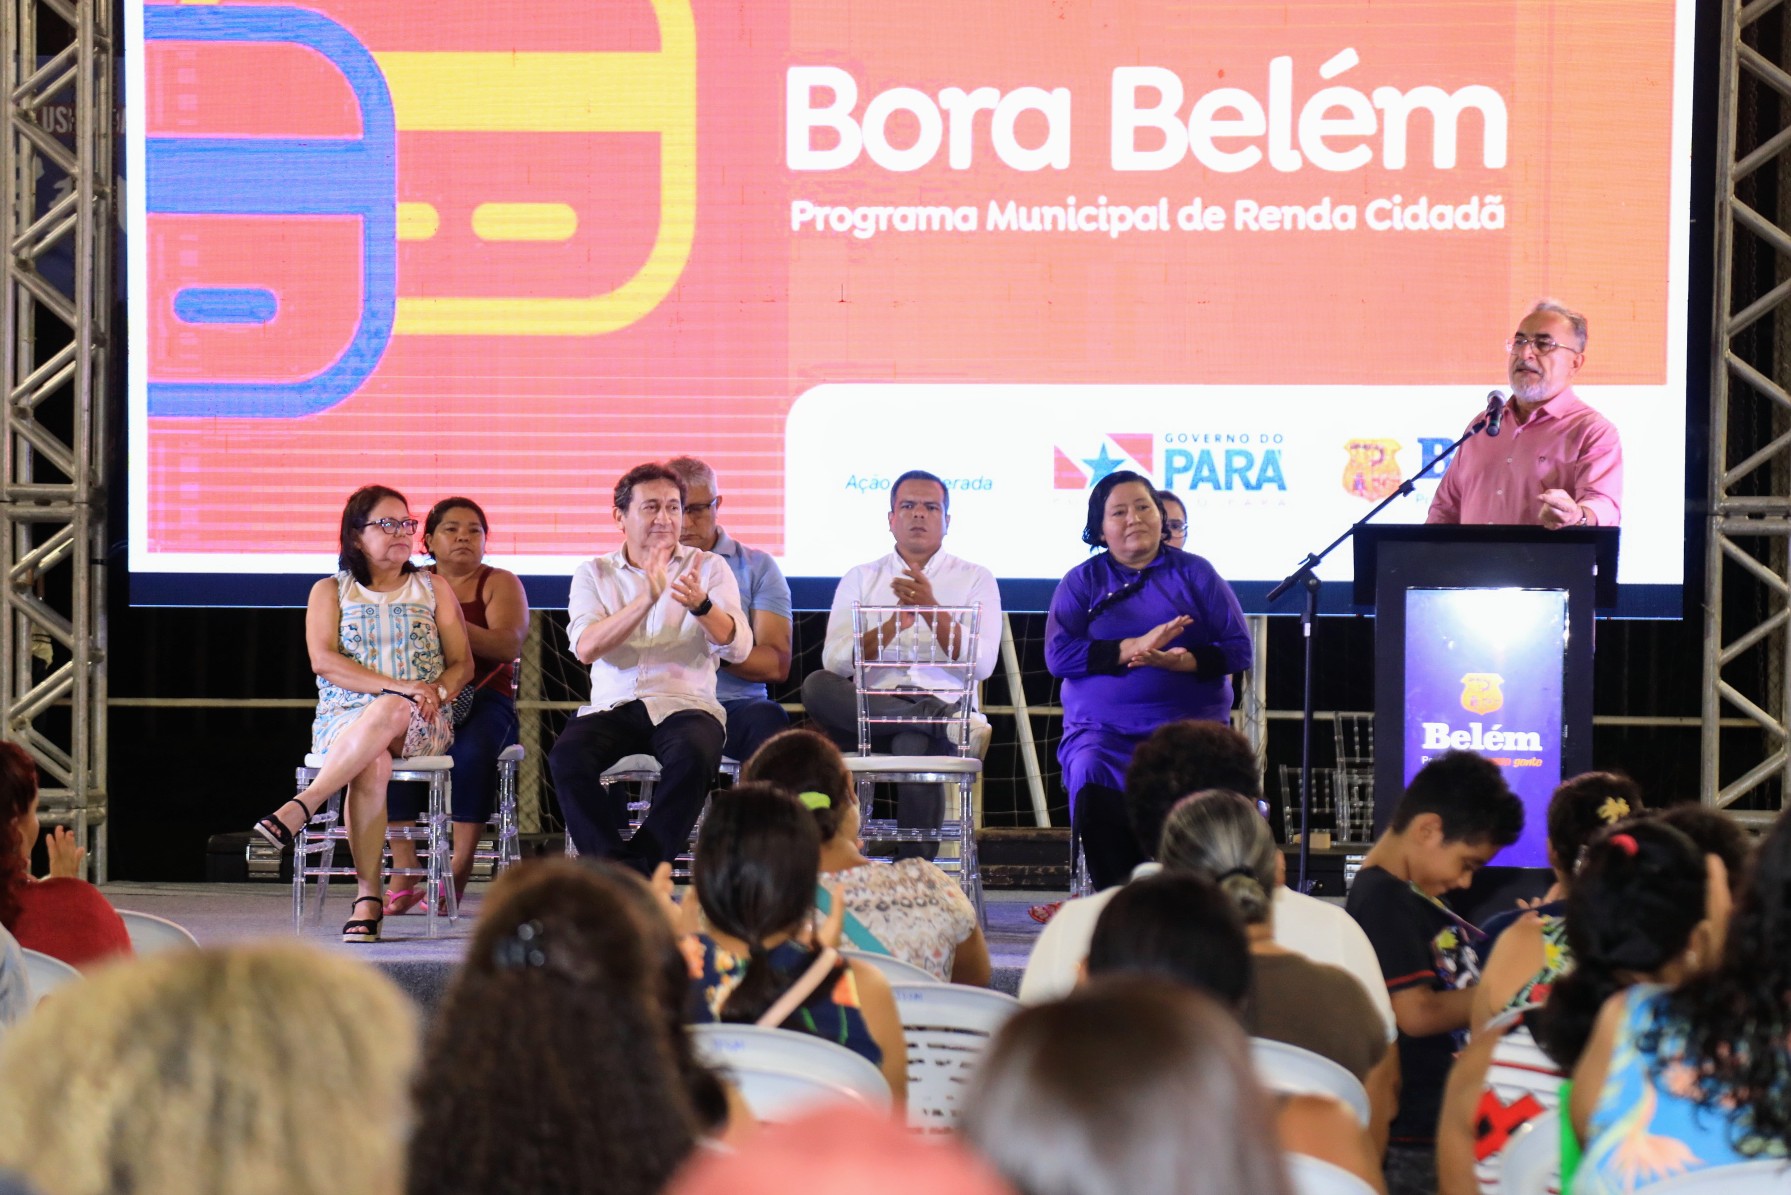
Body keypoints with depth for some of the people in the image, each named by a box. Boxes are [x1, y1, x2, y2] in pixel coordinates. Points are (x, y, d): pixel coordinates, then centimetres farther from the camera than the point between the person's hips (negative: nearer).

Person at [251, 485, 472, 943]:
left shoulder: (434, 589, 18)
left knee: (391, 713, -39)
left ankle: (302, 806, -44)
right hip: (345, 718, 0)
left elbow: (462, 664, 12)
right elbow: (324, 660, -3)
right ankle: (368, 895, -41)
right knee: (373, 764, -38)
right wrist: (398, 685, -15)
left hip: (421, 724, 1)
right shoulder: (330, 591, 13)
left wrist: (436, 692, -12)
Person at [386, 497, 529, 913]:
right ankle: (405, 876, -29)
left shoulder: (501, 583, 11)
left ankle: (458, 873, -29)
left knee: (471, 750, -36)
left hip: (484, 699, -2)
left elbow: (508, 645, -7)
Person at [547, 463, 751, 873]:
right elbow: (585, 647, -6)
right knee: (567, 756, -31)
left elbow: (738, 647, -3)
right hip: (612, 707, 1)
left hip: (683, 704, -1)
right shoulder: (594, 574, 13)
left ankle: (642, 867, -24)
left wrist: (701, 605, -23)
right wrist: (647, 598, -18)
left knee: (694, 755, -36)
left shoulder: (708, 567, 12)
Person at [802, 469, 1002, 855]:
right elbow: (835, 661, 3)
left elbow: (982, 665, -1)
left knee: (914, 744, -37)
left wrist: (930, 608, -12)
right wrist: (894, 623, -11)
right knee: (817, 685, -29)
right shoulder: (860, 579, 17)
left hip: (946, 705, -2)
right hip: (869, 706, 2)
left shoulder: (976, 580, 13)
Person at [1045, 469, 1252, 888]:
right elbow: (1058, 655, -1)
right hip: (1101, 728, 1)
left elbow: (1239, 649, 5)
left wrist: (1177, 660, -13)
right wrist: (1134, 647, -10)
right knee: (1094, 788, -32)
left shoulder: (1196, 574, 13)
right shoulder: (1082, 581, 14)